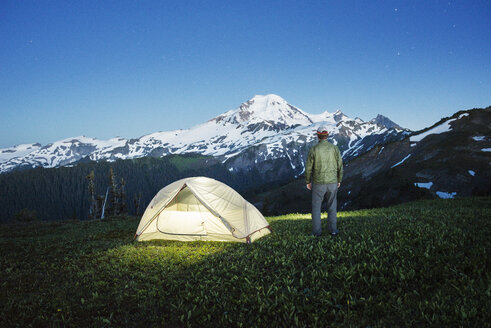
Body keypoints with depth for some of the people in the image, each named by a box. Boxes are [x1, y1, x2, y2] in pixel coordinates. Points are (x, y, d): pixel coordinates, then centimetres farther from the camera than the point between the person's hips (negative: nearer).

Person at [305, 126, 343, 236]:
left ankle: (317, 231, 12)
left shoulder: (313, 150, -10)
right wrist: (339, 180, 14)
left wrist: (308, 181, 9)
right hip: (332, 182, 2)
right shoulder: (334, 148, -4)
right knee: (332, 206, 15)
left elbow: (308, 168, -5)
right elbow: (340, 166, 1)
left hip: (318, 183, -2)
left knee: (316, 206, 10)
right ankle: (333, 229, 18)